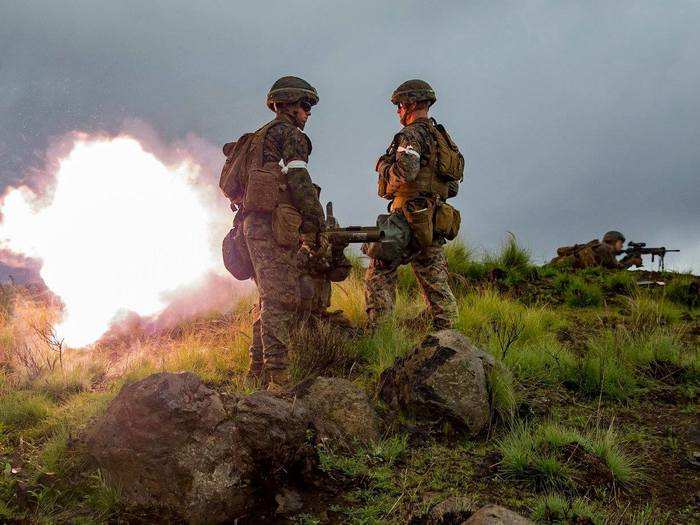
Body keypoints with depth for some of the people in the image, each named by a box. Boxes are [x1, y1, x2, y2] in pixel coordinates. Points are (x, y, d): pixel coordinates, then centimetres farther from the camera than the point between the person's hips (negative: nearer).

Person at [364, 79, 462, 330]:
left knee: (379, 273, -2)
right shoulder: (442, 138, 20)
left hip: (409, 218, -8)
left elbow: (406, 170, -24)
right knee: (436, 283, 8)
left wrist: (384, 169, -6)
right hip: (436, 222, 8)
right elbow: (453, 186, 20)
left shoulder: (412, 135, -8)